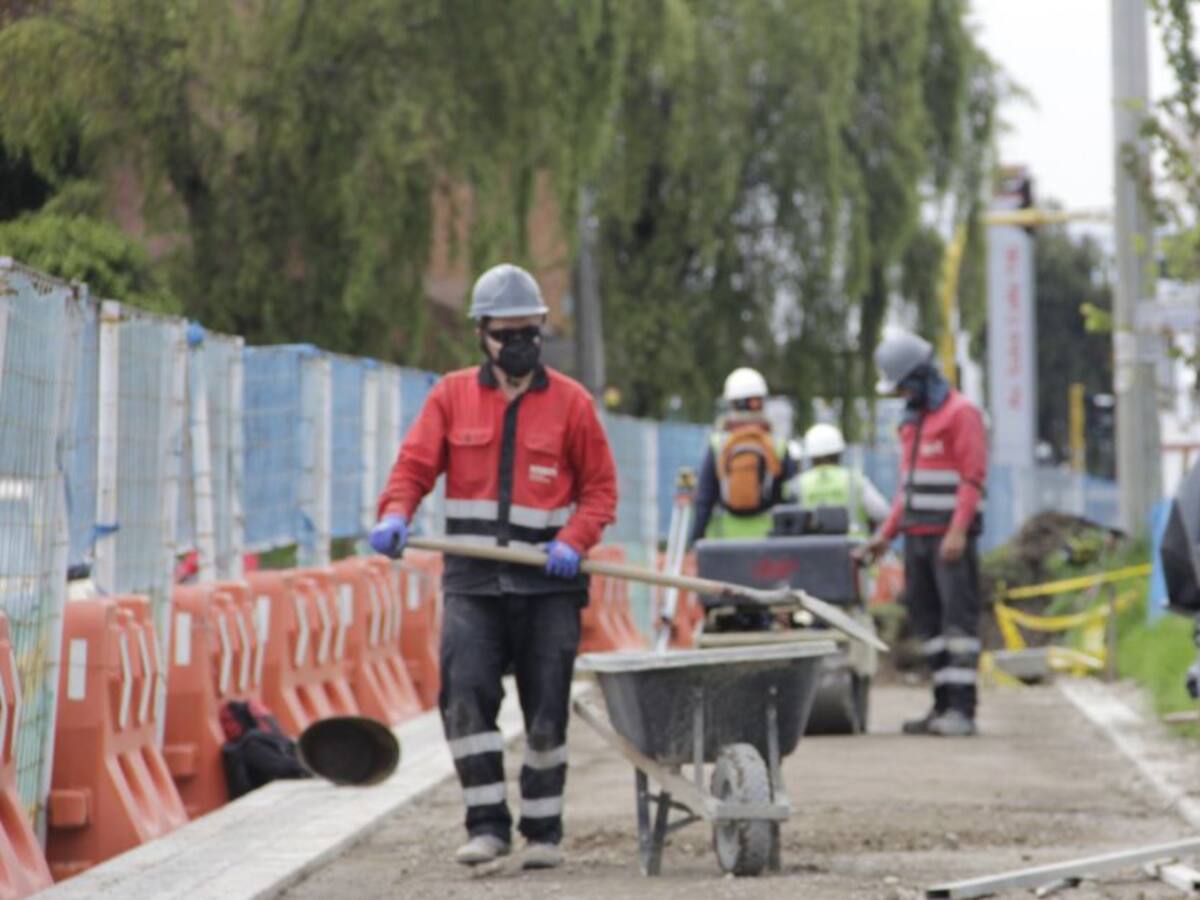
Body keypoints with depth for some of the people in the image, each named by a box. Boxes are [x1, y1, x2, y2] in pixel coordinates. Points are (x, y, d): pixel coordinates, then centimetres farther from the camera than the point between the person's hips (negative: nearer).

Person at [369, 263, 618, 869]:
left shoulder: (570, 402, 3)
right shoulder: (452, 396, 7)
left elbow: (601, 487, 5)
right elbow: (415, 465, 2)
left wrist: (574, 540, -13)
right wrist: (395, 514, -19)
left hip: (546, 582, -1)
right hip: (473, 579, 1)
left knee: (546, 712, 2)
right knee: (466, 694, -13)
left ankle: (543, 831, 15)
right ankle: (487, 824, -6)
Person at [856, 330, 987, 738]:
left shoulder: (961, 413, -6)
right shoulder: (913, 419, 20)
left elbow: (972, 478, -13)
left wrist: (958, 531, -20)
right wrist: (886, 533, 19)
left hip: (949, 536, -9)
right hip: (917, 535, 9)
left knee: (958, 615, -10)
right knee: (926, 617, 6)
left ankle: (961, 708, -12)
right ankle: (943, 705, 10)